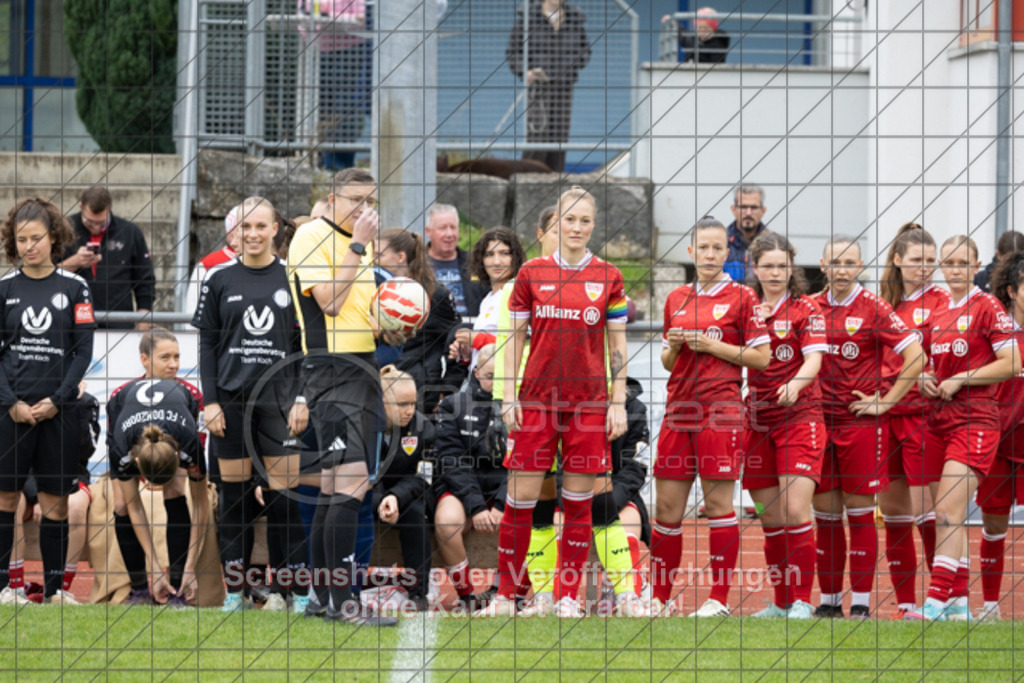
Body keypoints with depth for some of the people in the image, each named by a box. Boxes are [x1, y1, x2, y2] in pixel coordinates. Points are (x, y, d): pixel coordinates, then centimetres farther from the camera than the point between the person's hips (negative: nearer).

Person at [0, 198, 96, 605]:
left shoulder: (73, 287, 3)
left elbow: (84, 350, 1)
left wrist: (56, 400, -8)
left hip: (58, 409, 0)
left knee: (56, 501, 2)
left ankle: (54, 587, 8)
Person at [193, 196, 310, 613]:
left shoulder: (292, 278, 4)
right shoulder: (219, 279, 5)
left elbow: (305, 344, 5)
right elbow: (207, 343, 6)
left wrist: (302, 399, -2)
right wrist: (210, 402, -2)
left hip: (278, 398, -1)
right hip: (230, 400, 1)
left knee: (284, 494, -5)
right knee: (234, 494, 4)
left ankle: (296, 589, -1)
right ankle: (235, 591, 10)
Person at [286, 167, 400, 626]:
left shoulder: (361, 243, 20)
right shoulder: (312, 236, -8)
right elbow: (329, 301, -18)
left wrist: (390, 329, 9)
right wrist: (357, 246, -17)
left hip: (362, 366, 9)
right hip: (330, 368, -9)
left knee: (335, 484, 9)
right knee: (352, 479, -17)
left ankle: (322, 598, 12)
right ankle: (340, 601, -19)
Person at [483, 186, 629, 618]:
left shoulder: (608, 278, 5)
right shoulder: (531, 274, 5)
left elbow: (617, 345, 8)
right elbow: (516, 337, 8)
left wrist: (618, 402, 2)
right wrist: (509, 396, 1)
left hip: (590, 400, 0)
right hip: (537, 398, 0)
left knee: (579, 501, 2)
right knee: (520, 498, -3)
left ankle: (567, 597, 9)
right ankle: (506, 594, 6)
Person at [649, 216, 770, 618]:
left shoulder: (741, 298, 0)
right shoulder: (677, 299, 16)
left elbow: (761, 358, -4)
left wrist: (711, 345, -10)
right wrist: (674, 347, 0)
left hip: (720, 411, -5)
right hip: (679, 409, 5)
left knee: (718, 502, -5)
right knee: (667, 506, 4)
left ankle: (719, 599, 0)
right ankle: (659, 597, 11)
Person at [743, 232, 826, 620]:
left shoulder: (805, 309, 0)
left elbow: (814, 359, -13)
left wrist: (795, 384, -30)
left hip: (800, 417, -4)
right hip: (757, 421, 4)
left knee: (795, 511, -14)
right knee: (770, 519, 6)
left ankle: (802, 602, -11)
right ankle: (781, 603, 15)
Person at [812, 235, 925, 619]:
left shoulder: (873, 309, -5)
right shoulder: (813, 307, 8)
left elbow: (915, 356, -9)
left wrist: (884, 401, -9)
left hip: (862, 423, -4)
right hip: (819, 421, 4)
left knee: (859, 513, -1)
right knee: (824, 514, 6)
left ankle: (861, 602, 3)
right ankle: (828, 600, 13)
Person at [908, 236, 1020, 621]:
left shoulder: (987, 307, -4)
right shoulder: (936, 313, 14)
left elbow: (1012, 364, -10)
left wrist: (959, 380, -13)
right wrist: (926, 380, 4)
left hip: (974, 419, -7)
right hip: (938, 421, 7)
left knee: (948, 513, -16)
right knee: (948, 518, 7)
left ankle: (936, 602, -21)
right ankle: (958, 602, 13)